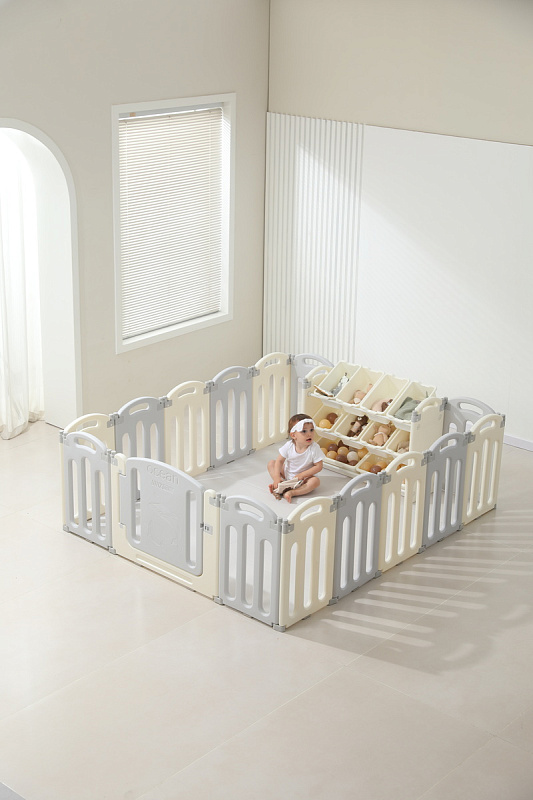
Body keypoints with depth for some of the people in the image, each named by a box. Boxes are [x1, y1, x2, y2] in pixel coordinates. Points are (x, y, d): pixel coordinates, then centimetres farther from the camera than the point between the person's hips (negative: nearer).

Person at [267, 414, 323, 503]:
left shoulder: (314, 448, -20)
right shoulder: (289, 446, -15)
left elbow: (318, 466, -18)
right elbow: (280, 461, -9)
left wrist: (302, 475, -24)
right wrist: (277, 477, -21)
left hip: (303, 478, -3)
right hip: (286, 474, 3)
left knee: (315, 481, -32)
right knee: (271, 463, -6)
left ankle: (291, 493, -41)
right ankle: (277, 485, -23)